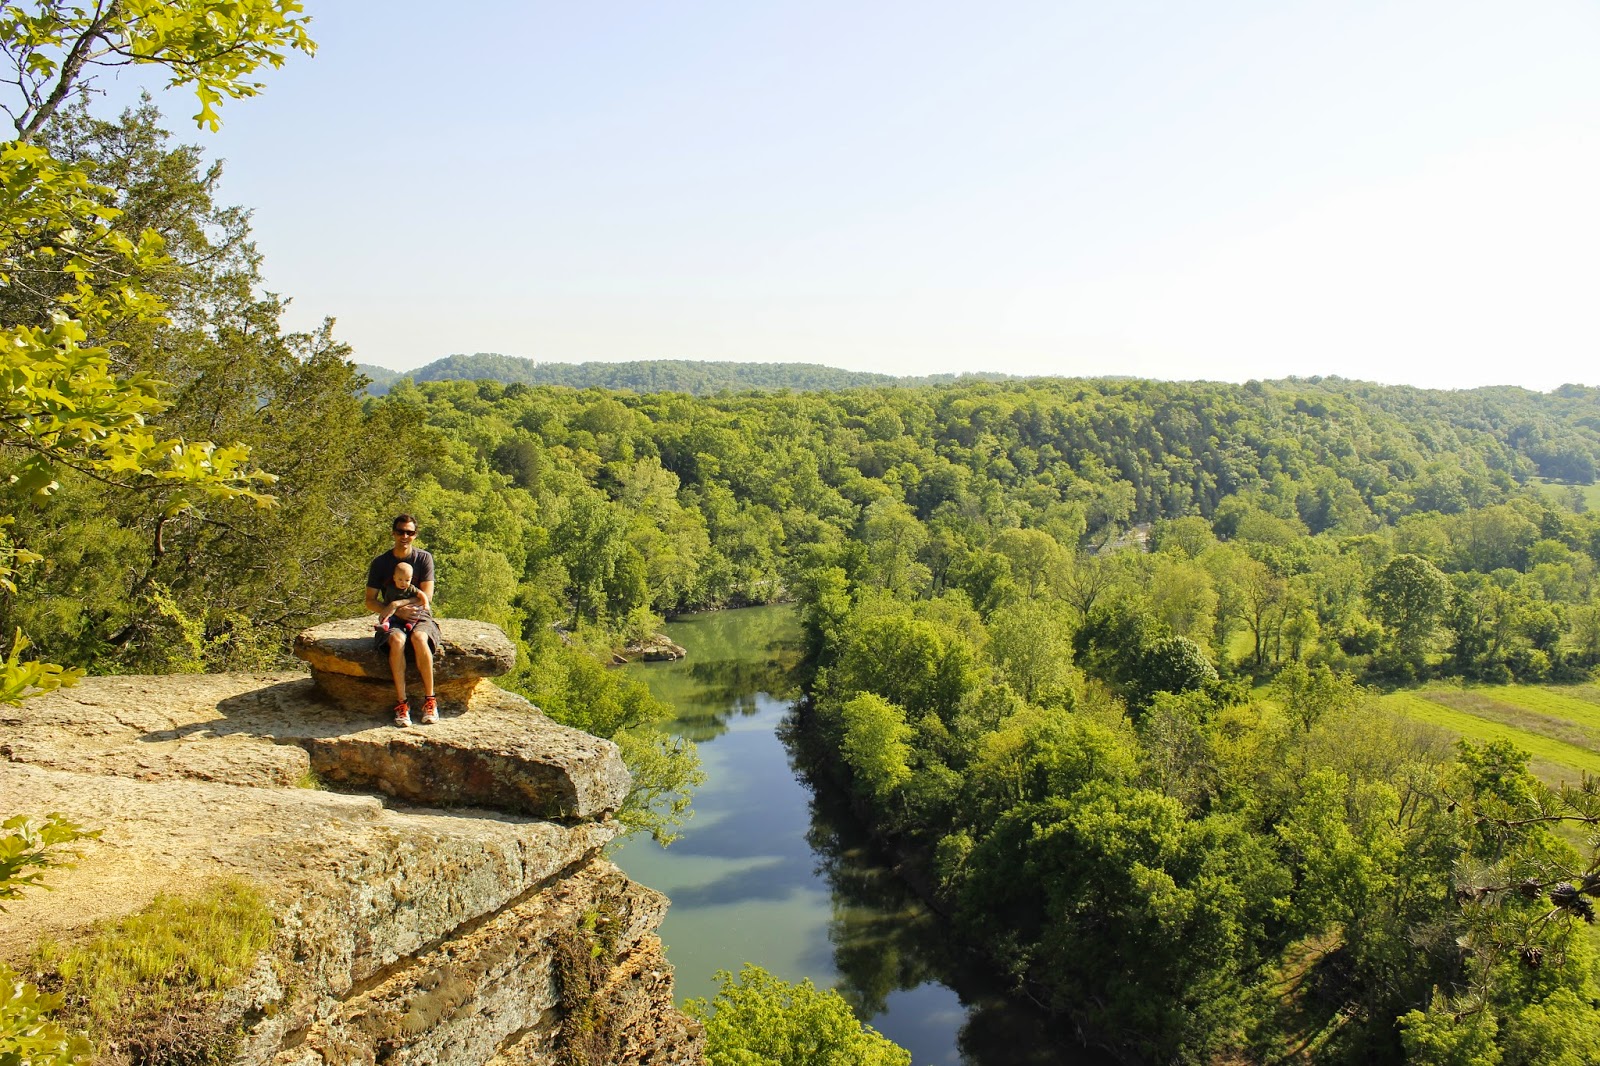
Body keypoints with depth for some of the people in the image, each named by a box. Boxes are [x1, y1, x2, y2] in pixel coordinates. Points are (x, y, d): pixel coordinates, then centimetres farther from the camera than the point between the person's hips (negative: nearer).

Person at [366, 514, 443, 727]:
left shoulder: (424, 558, 2)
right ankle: (401, 703, -31)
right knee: (397, 640, -35)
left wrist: (396, 604, -13)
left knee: (419, 637, -35)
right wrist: (397, 611, -14)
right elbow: (370, 602, 2)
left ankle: (429, 699, -27)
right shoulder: (380, 562, 4)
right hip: (392, 620, 0)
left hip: (419, 616, 0)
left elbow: (426, 596, -4)